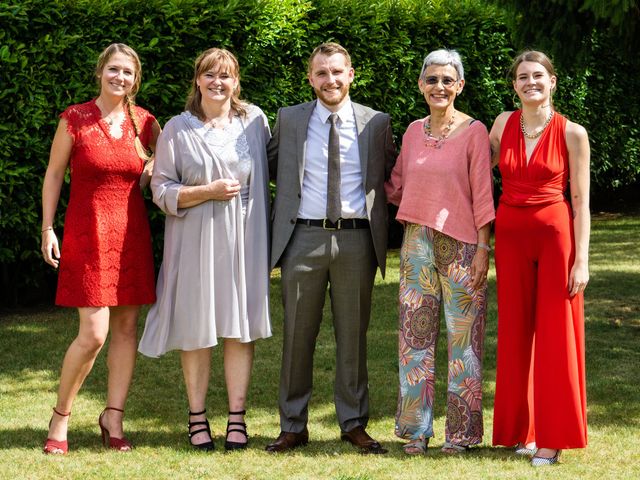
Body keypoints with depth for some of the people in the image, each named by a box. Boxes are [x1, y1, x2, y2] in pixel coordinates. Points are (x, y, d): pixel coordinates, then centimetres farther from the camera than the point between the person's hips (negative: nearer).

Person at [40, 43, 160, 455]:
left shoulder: (144, 122, 5)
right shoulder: (75, 119, -3)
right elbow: (54, 174, 2)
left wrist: (155, 164, 4)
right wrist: (48, 229, -3)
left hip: (131, 234, 4)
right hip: (88, 234, -4)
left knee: (127, 327, 4)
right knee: (93, 333, -10)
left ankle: (114, 418, 14)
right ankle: (61, 416, 8)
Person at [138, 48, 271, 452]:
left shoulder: (254, 120, 7)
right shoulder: (178, 129, 1)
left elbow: (266, 172, 16)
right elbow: (161, 190, 0)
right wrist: (208, 192, -14)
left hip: (243, 240, 1)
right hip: (196, 241, -1)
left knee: (241, 328, 0)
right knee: (197, 331, 2)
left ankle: (237, 418, 7)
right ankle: (198, 416, 13)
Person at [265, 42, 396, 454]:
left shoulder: (377, 123, 5)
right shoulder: (289, 120, 6)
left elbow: (391, 173, 17)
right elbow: (272, 165, 19)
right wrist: (293, 191, 10)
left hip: (356, 239, 0)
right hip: (303, 238, 0)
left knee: (353, 335, 7)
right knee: (298, 335, 5)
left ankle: (354, 423, 18)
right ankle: (293, 426, 14)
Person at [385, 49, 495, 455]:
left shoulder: (474, 132, -4)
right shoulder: (414, 132, 10)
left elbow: (482, 193, -7)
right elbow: (397, 186, 20)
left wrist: (483, 248, -11)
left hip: (461, 245, -5)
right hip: (418, 241, 5)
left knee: (463, 336, 0)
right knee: (416, 334, 6)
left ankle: (461, 430, 9)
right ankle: (417, 428, 15)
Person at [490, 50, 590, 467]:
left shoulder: (572, 133, -5)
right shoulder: (504, 123, 4)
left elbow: (581, 201, -5)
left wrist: (582, 260, -9)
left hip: (555, 234, -3)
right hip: (510, 234, 3)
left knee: (555, 333, 0)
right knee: (516, 332, 8)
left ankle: (553, 436, 8)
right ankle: (522, 428, 19)